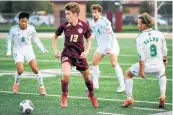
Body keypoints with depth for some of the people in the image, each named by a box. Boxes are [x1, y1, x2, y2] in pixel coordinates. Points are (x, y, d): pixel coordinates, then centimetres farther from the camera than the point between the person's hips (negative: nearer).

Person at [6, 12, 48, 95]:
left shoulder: (31, 28, -8)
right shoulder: (13, 29, -14)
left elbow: (36, 39, 7)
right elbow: (9, 40, 2)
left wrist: (43, 48, 5)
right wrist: (8, 50, -6)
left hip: (28, 50, 2)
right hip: (18, 50, -2)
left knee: (35, 69, -11)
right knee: (20, 70, -17)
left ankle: (41, 87, 7)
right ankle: (16, 83, 17)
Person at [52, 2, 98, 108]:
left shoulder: (84, 26, -12)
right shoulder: (64, 26, -11)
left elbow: (89, 39, 4)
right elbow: (55, 37, 7)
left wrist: (87, 51, -10)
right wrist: (55, 50, -2)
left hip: (80, 55, 1)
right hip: (67, 54, -1)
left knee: (87, 77, 13)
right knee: (66, 75, -25)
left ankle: (92, 96, 42)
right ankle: (64, 98, -3)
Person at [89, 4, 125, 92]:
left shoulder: (104, 21, -19)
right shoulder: (91, 23, 1)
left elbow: (111, 34, -19)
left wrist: (110, 47, -23)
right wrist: (99, 45, 15)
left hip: (111, 44, -7)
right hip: (101, 45, 7)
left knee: (114, 63, -17)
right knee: (94, 62, 0)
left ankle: (122, 85, -12)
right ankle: (95, 84, 10)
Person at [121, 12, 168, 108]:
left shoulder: (140, 38, -16)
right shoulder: (159, 34, -4)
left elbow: (141, 57, -17)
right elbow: (164, 50, 6)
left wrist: (141, 71, -11)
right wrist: (164, 60, 24)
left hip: (145, 66, -3)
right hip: (158, 66, 3)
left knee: (128, 74, 22)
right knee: (162, 74, 38)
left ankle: (129, 98, 19)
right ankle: (162, 96, 20)